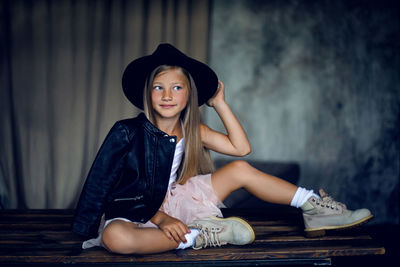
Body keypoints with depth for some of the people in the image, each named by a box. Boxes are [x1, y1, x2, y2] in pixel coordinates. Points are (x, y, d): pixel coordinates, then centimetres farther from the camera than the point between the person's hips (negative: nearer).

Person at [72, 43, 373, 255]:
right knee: (114, 237, -43)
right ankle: (198, 236, -27)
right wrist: (160, 219, -23)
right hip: (134, 213, -4)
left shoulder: (192, 130, 0)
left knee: (240, 169, -4)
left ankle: (315, 209, -3)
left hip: (173, 201, 5)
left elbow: (241, 147, -4)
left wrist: (220, 103, -5)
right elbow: (105, 183, -14)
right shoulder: (128, 132, -15)